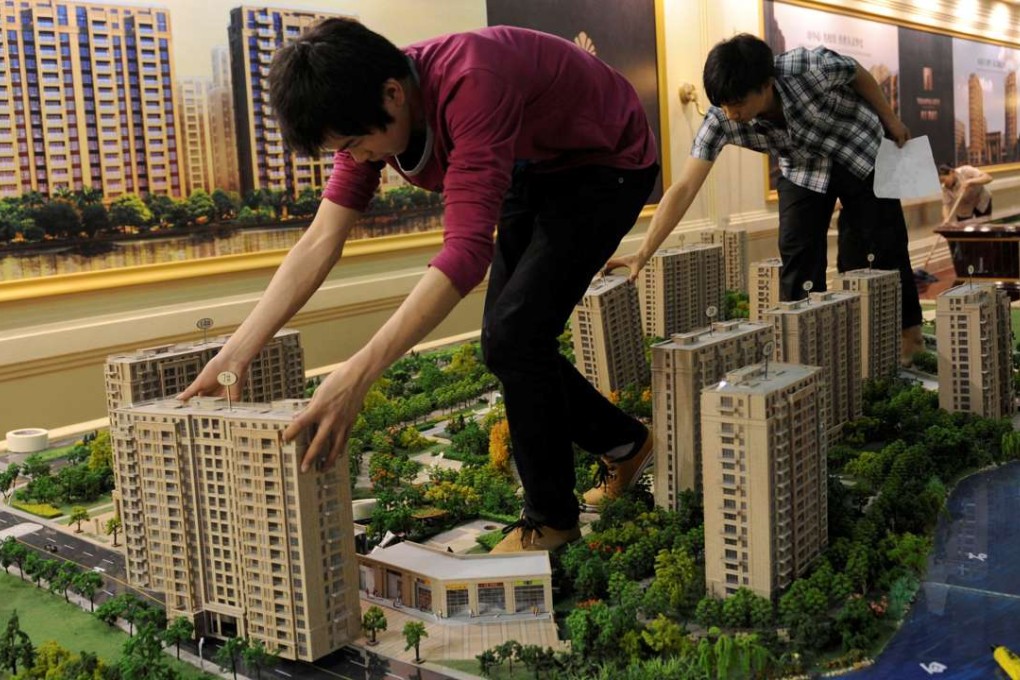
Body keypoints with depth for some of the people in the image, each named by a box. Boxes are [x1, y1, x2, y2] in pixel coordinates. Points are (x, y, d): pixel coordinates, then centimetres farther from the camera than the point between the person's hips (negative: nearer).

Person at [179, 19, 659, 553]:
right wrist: (235, 354, -24)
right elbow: (321, 240, -17)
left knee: (516, 332, -18)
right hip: (532, 172, 8)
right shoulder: (370, 110, -15)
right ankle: (625, 444, 29)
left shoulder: (470, 86, -40)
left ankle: (550, 518, 2)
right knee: (502, 343, 6)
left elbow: (467, 248, -47)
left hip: (607, 164, -8)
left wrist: (357, 374, -53)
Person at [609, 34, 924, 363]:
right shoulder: (720, 120, -31)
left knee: (879, 244, 0)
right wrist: (643, 254, -39)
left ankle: (907, 331, 17)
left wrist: (890, 120, -1)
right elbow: (684, 188, -33)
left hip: (860, 150, -2)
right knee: (797, 252, -9)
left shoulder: (813, 67, -38)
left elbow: (859, 75, -15)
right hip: (802, 167, 2)